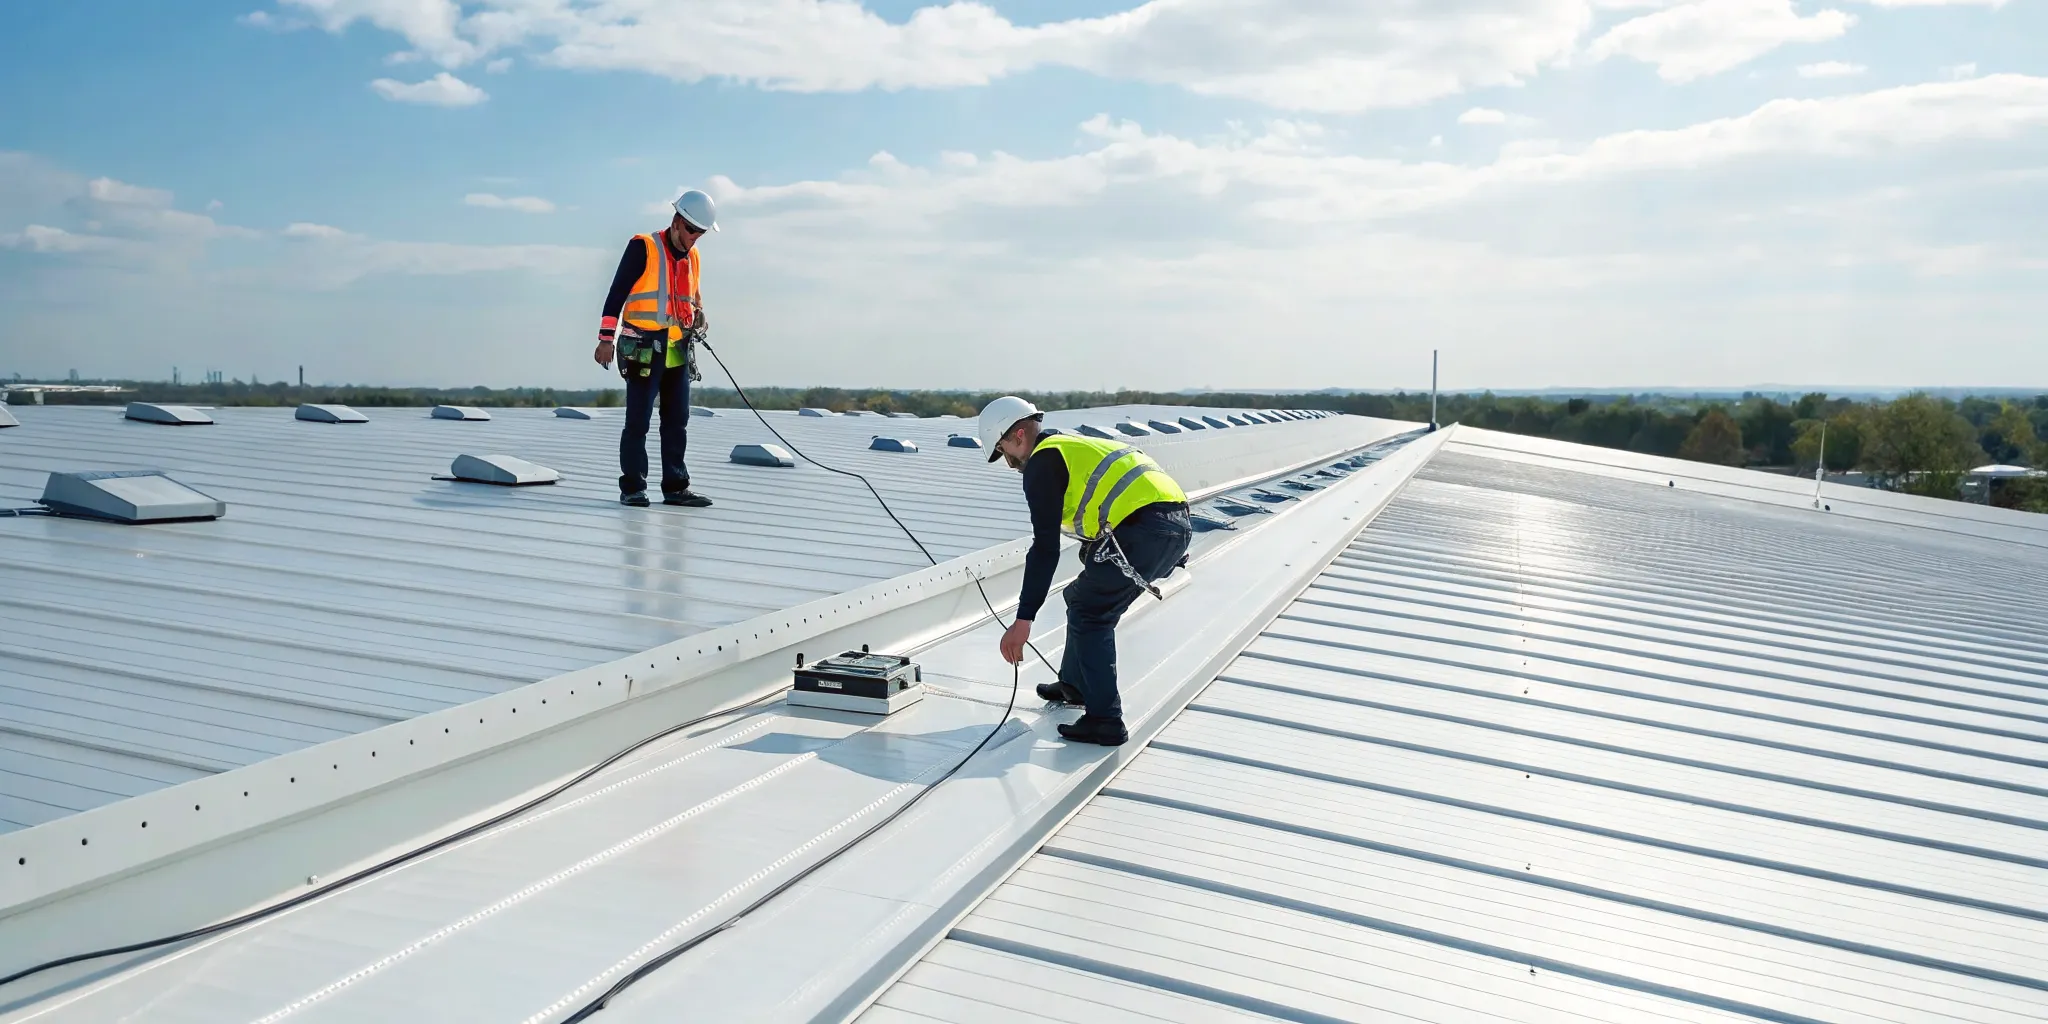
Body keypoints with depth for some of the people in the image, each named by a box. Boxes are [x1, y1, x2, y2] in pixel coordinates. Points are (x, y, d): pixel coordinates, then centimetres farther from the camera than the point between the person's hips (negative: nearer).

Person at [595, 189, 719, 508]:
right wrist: (607, 337, -12)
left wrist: (698, 316, 5)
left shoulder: (692, 257, 15)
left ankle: (676, 487, 13)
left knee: (677, 421, 8)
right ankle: (632, 488, 4)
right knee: (638, 421, -3)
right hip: (644, 349, -7)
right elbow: (617, 293, -8)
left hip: (679, 351, 7)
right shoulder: (643, 247, -6)